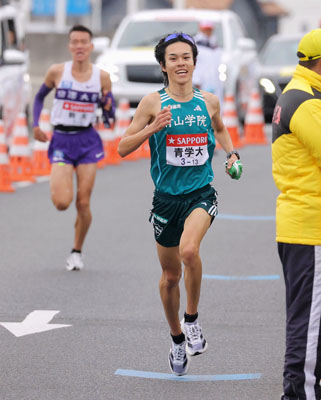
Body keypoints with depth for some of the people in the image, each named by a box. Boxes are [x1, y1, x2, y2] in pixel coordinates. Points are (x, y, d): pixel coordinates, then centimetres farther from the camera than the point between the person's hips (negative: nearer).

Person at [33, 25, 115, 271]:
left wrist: (108, 106, -16)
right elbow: (40, 96, 14)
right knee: (62, 203, -14)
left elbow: (110, 116, 7)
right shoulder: (57, 72, -3)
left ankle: (77, 251, 20)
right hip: (61, 140, -1)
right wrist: (36, 125, 3)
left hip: (88, 142, 1)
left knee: (83, 203, -1)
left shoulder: (102, 77, -2)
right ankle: (60, 185, 24)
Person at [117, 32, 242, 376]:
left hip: (201, 195, 0)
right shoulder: (152, 103, -4)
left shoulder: (209, 102, 4)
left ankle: (192, 319, -8)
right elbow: (123, 147, -3)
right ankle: (177, 339, 34)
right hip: (166, 197, 1)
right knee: (170, 275, 11)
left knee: (189, 250, -30)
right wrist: (151, 128, -18)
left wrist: (231, 153, 9)